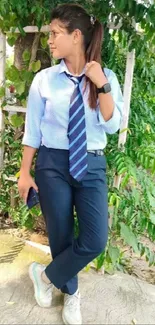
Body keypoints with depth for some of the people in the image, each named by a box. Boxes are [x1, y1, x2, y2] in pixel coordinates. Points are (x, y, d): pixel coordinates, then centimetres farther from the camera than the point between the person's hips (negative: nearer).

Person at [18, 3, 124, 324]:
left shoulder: (107, 78, 0)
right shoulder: (44, 79, -2)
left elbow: (113, 125, -7)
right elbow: (32, 130, 0)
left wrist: (102, 86, -17)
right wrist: (25, 173, 0)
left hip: (92, 165, 1)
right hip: (52, 164, 0)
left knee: (96, 240, -6)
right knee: (61, 237, 9)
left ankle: (46, 275, 22)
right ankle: (71, 293, 38)